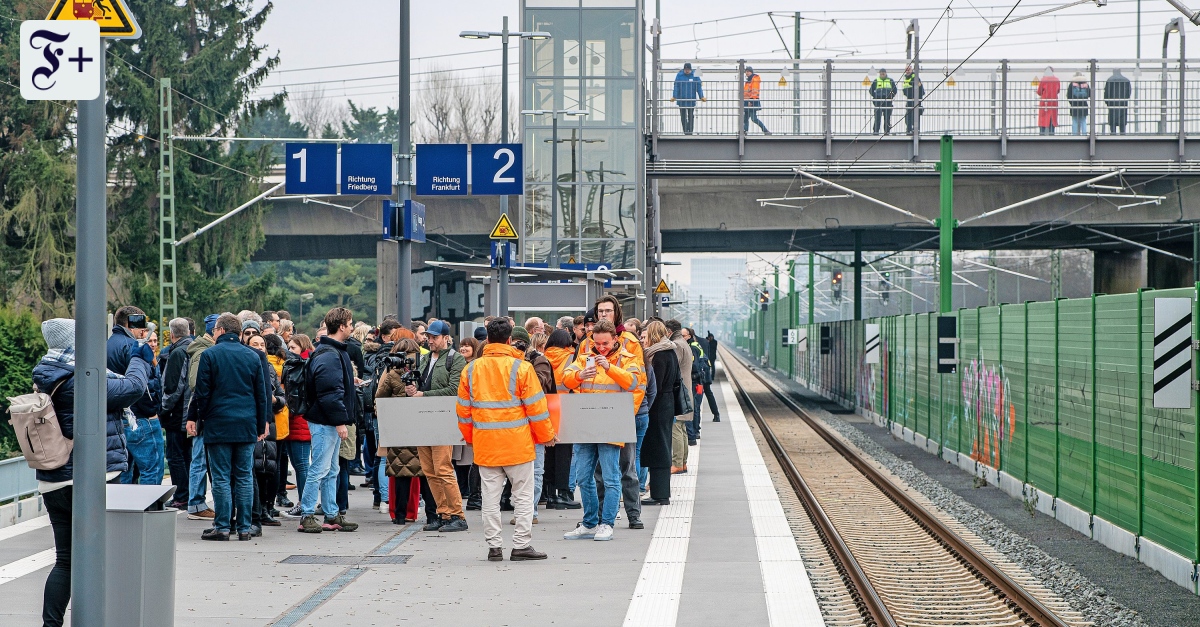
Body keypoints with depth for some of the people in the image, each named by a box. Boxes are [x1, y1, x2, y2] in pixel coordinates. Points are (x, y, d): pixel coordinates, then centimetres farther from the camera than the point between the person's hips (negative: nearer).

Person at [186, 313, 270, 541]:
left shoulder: (210, 355, -4)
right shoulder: (253, 357, 8)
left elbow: (202, 392, -4)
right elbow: (261, 394, 11)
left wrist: (195, 418, 8)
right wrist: (262, 425, 17)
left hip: (218, 425, -3)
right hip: (247, 426, 3)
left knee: (221, 478, 0)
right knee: (244, 477, 6)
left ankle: (222, 526, -1)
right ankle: (244, 528, 6)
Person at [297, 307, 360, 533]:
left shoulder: (335, 351, 15)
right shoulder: (329, 355, -19)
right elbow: (330, 392, -24)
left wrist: (349, 381, 32)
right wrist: (340, 421, -23)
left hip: (330, 421, 11)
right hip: (325, 421, -11)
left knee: (331, 470, 14)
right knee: (320, 469, -6)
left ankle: (332, 515, 20)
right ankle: (307, 516, -2)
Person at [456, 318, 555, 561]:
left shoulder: (471, 369, 3)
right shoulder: (521, 368, -8)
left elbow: (463, 409, 10)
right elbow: (536, 407, -6)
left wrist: (470, 437, 23)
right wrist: (546, 436, 6)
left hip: (485, 444, 3)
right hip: (517, 444, -3)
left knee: (491, 497, 7)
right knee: (523, 495, 5)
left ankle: (494, 547, 8)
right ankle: (521, 545, 3)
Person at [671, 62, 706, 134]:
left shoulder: (695, 76, -4)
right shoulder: (679, 75, -4)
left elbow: (699, 87, -4)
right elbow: (676, 87, -7)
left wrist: (702, 97, -11)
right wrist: (674, 97, -16)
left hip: (691, 100, -1)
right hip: (681, 100, 1)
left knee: (691, 116, 1)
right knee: (683, 116, 5)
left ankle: (690, 131, 6)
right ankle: (685, 131, 13)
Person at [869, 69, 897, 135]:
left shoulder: (890, 81, 8)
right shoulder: (876, 81, 6)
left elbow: (894, 90, 15)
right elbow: (871, 90, 11)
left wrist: (891, 96, 2)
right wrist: (875, 96, -2)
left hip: (888, 101, 1)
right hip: (878, 101, -1)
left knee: (887, 117, 1)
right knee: (877, 116, -5)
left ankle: (887, 130, 5)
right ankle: (876, 130, -4)